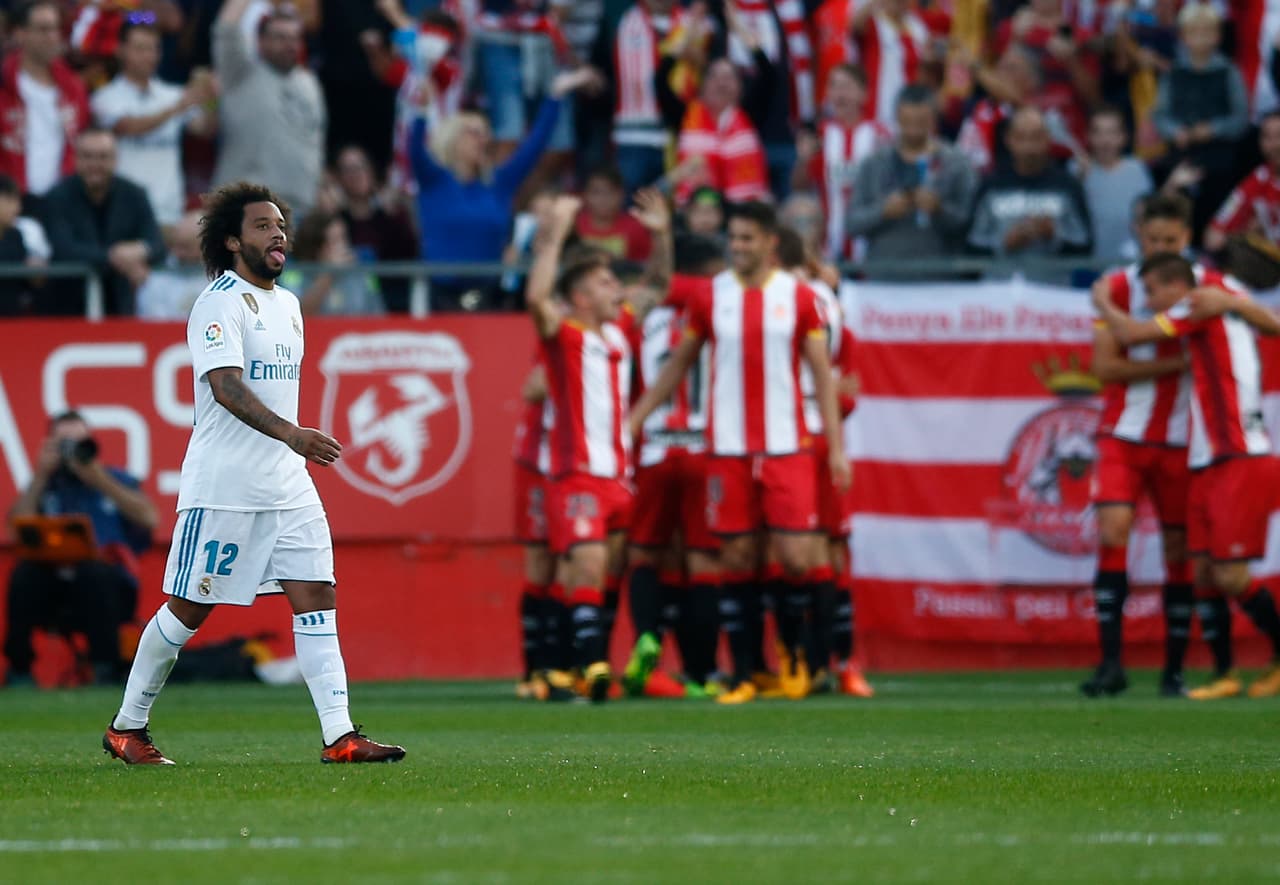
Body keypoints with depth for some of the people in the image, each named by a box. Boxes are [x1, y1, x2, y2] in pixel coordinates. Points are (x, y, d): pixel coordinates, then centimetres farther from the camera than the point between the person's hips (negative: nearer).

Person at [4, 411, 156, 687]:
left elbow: (148, 519, -2)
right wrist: (40, 476, -1)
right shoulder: (44, 485, 18)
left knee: (93, 573, -36)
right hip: (51, 589, 1)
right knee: (24, 573, -31)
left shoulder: (115, 480, 16)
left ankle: (105, 667, -29)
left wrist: (101, 481, -4)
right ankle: (19, 667, -22)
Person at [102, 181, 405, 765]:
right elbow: (226, 387, -25)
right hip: (222, 489, -7)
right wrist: (290, 433, -37)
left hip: (287, 487, 7)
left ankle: (339, 737, -8)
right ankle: (126, 728, 14)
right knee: (189, 609, 0)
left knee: (316, 598, -4)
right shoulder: (220, 303, -11)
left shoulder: (287, 305, 16)